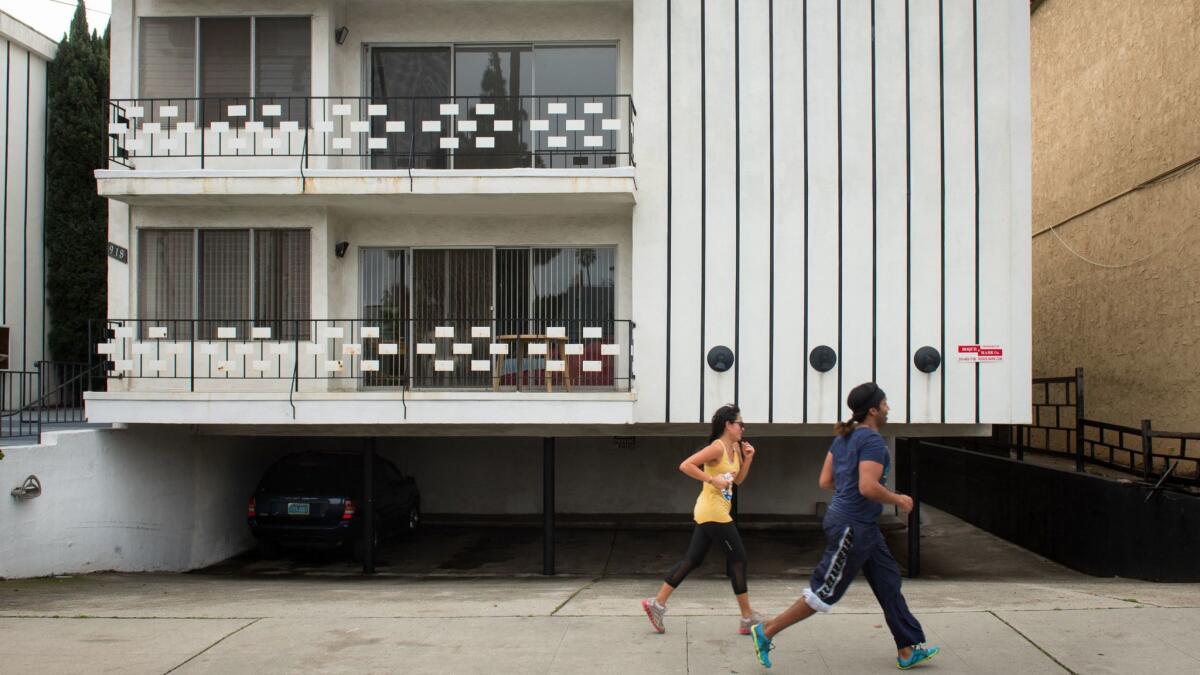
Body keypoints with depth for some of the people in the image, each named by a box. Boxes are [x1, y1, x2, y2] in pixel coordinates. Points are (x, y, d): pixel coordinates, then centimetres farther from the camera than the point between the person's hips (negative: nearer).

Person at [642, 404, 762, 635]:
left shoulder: (734, 449, 11)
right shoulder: (717, 447, -16)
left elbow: (738, 479, 20)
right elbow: (685, 465, -23)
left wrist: (748, 458, 6)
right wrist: (712, 480, -25)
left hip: (710, 514, 9)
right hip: (713, 513, -9)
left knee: (693, 559, 10)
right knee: (738, 559, -2)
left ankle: (657, 603, 13)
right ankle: (748, 619, 7)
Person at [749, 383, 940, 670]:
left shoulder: (844, 436, 10)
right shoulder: (872, 440, -18)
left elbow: (825, 481, 10)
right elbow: (869, 487, -27)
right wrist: (898, 500, -12)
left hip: (862, 526, 10)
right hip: (853, 526, -10)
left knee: (889, 583, 14)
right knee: (825, 593, -2)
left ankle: (908, 651, 21)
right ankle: (766, 632, 4)